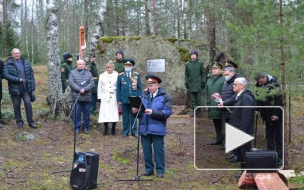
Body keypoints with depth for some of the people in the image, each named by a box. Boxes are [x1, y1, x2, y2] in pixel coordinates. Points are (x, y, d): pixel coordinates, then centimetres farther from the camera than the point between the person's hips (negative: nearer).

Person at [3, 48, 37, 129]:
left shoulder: (26, 63, 9)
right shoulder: (8, 64, 0)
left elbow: (31, 74, 9)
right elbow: (5, 75, -11)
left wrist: (32, 87, 2)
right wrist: (17, 79, -17)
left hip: (26, 89, 1)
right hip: (15, 89, -1)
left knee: (28, 103, -5)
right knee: (16, 105, 6)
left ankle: (30, 121, 4)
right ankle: (19, 122, 19)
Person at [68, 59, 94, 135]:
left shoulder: (89, 73, 11)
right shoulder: (72, 73, 5)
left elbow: (91, 83, -1)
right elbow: (71, 83, -7)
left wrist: (84, 89, -16)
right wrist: (79, 90, -17)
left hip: (87, 97, 2)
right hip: (76, 97, -2)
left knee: (86, 113, 6)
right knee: (77, 113, 0)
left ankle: (85, 127, 16)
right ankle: (77, 127, 10)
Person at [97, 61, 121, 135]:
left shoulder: (117, 76, 6)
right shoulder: (102, 76, 13)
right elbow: (99, 88, 14)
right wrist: (100, 97, 5)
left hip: (114, 97, -1)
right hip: (105, 97, 1)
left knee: (114, 113, -4)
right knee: (105, 113, -4)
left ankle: (113, 130, 8)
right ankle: (106, 129, 5)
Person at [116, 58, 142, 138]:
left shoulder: (137, 75, 5)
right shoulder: (120, 76, 4)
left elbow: (139, 88, 6)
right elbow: (118, 89, 6)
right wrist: (118, 100, 0)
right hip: (124, 100, 0)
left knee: (133, 116, 6)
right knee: (125, 116, 5)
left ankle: (134, 132, 14)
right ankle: (125, 132, 14)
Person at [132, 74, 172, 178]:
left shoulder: (164, 97, -4)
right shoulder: (144, 96, 13)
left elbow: (167, 112, -13)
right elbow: (140, 110, 16)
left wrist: (153, 112, -22)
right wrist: (136, 111, -8)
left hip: (157, 128, -5)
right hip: (144, 128, 5)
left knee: (158, 150, 2)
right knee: (146, 149, 9)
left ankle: (160, 170, 12)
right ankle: (149, 169, 21)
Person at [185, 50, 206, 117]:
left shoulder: (200, 64, 3)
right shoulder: (188, 64, 9)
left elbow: (203, 73, 3)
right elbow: (186, 75, 13)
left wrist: (203, 82, -3)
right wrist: (186, 83, 7)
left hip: (198, 84, -2)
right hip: (191, 84, 2)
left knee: (198, 98, 0)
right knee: (193, 99, 5)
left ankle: (199, 111, 7)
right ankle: (193, 110, 9)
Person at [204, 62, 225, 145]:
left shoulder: (223, 80, -7)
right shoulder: (209, 80, 15)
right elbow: (206, 92, 18)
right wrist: (206, 103, 12)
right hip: (211, 106, 7)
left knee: (221, 124, -3)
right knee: (216, 123, 14)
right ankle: (219, 139, 24)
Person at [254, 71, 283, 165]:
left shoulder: (274, 84, -17)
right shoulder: (260, 86, 6)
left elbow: (278, 100, -20)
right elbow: (259, 99, 13)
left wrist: (276, 114, -22)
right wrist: (257, 109, -1)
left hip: (276, 116, -7)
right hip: (267, 116, 7)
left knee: (278, 137, 0)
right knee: (269, 136, 13)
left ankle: (280, 157, 7)